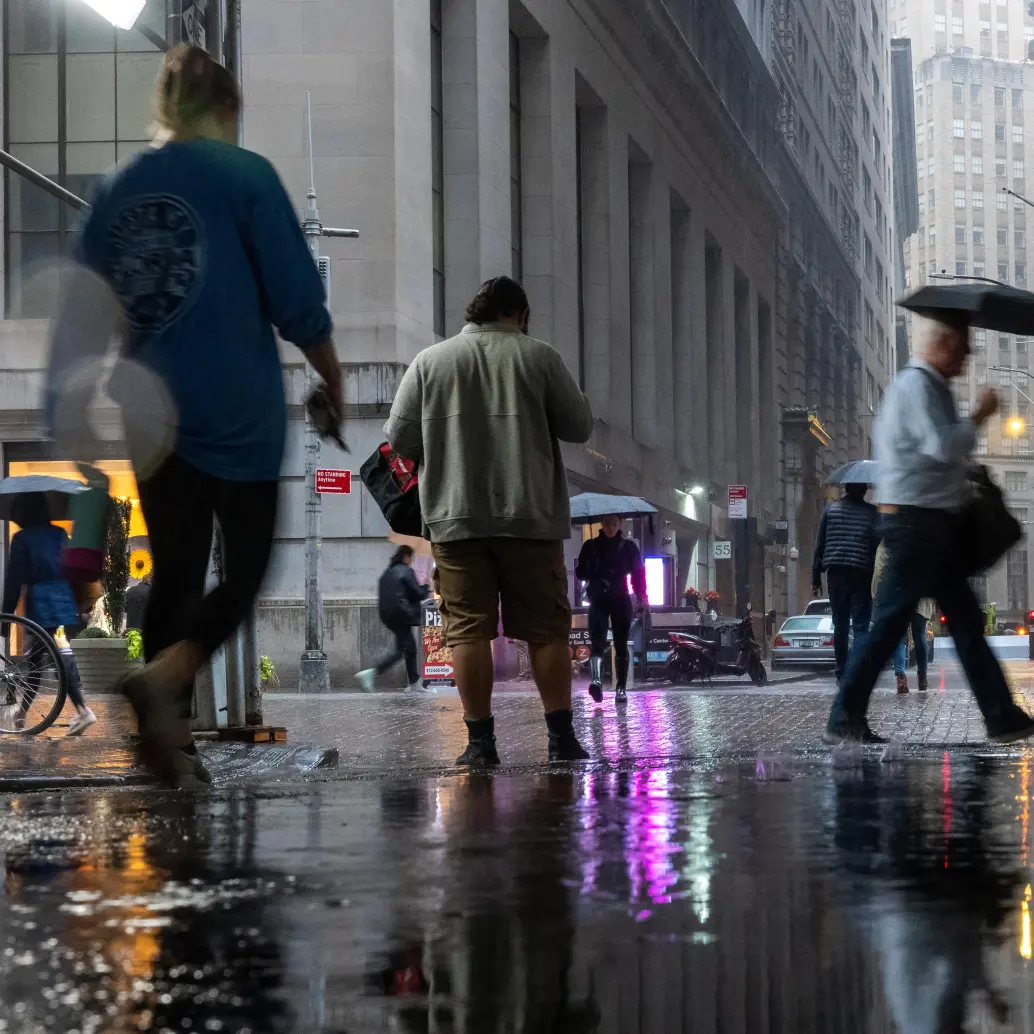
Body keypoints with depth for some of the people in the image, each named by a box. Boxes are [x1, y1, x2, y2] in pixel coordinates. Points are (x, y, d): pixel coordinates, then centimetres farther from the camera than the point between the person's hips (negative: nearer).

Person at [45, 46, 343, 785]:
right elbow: (298, 302, -9)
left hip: (154, 418, 5)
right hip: (238, 416, -5)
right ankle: (162, 677, -19)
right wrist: (334, 381, 6)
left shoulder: (116, 190, 8)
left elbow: (84, 315, 12)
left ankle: (171, 739, 12)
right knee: (246, 570, 5)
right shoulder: (246, 176, -6)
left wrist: (72, 412, 19)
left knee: (175, 574, 12)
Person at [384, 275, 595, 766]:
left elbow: (399, 438, 5)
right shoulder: (539, 357, 3)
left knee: (468, 629, 1)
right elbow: (579, 426, 6)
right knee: (547, 628, 5)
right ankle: (561, 735, 4)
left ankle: (480, 740, -3)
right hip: (531, 516, 0)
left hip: (455, 518, 1)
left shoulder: (430, 361, 6)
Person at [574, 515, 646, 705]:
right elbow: (580, 572, 8)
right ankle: (596, 679, -37)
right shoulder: (591, 546, 8)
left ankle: (621, 688, 8)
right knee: (598, 641, -19)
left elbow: (638, 573, 5)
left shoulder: (628, 547, 8)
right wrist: (597, 574, -12)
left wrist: (641, 596, -9)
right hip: (598, 600, -1)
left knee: (621, 645, 2)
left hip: (621, 600, 1)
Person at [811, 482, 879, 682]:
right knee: (860, 626, -4)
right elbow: (877, 546, -5)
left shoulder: (830, 510, 6)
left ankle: (842, 674, 12)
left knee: (840, 626, 11)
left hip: (836, 575, 2)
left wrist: (816, 578, 8)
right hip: (861, 575, -2)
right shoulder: (871, 513, 0)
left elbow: (819, 545, 6)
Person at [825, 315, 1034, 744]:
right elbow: (944, 447, -23)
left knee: (966, 620, 9)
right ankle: (845, 720, -5)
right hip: (917, 519, -11)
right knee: (889, 622, -9)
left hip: (933, 522, 11)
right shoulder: (917, 385, -12)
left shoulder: (925, 385, 20)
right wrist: (980, 415, -11)